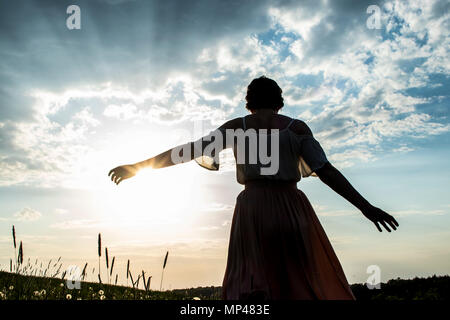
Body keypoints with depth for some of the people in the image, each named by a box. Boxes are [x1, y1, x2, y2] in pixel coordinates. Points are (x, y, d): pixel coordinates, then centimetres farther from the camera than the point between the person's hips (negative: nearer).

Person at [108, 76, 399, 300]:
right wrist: (365, 207, 1)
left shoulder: (236, 126, 8)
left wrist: (138, 166, 9)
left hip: (252, 209, 1)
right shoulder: (297, 127, 6)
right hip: (292, 209, 0)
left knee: (249, 289, 1)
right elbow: (326, 171, -2)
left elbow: (190, 150, 4)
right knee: (307, 286, 7)